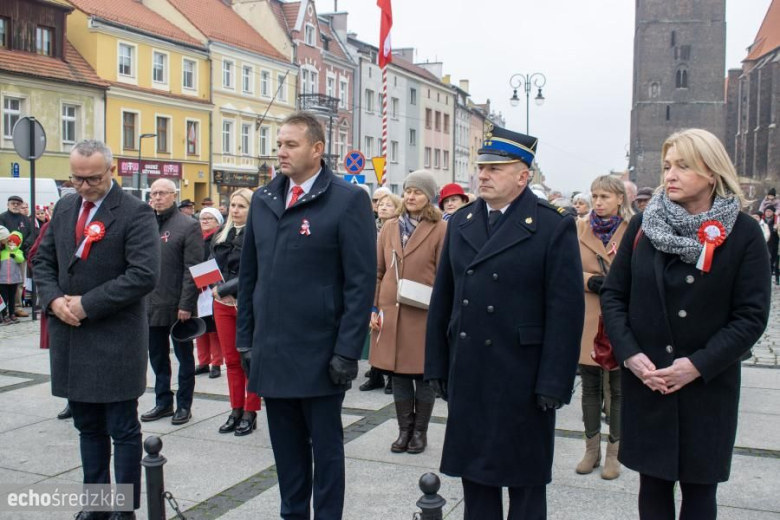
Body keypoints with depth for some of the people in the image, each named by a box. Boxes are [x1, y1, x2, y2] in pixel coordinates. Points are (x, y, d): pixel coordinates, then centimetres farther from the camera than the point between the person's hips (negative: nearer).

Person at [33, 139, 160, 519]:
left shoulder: (135, 213, -10)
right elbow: (43, 260, 15)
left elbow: (144, 274, -19)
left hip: (115, 340, -6)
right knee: (88, 427, 16)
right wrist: (54, 299, -5)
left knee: (123, 431, 4)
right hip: (70, 337, 6)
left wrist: (87, 304, -18)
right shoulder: (64, 208, 10)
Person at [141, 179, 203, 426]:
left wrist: (186, 304, -17)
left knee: (184, 356, 8)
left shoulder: (188, 226, -7)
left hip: (177, 306, -5)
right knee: (157, 356, 14)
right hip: (151, 304, 6)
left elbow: (192, 269, -12)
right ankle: (163, 401, 27)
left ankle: (184, 404, 18)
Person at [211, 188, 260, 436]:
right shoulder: (222, 235, 13)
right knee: (231, 359, 11)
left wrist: (227, 288, -17)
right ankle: (236, 410, 21)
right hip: (223, 303, 6)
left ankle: (250, 412, 12)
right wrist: (216, 288, -2)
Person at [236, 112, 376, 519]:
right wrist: (246, 339, 9)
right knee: (286, 447, 16)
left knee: (325, 446, 9)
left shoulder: (348, 200, -7)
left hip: (319, 355, -5)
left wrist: (347, 352, -14)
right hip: (270, 352, 5)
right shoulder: (263, 199, 10)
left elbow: (361, 283, -11)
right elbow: (249, 275, 13)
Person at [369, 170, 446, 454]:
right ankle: (404, 430, 23)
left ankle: (420, 431, 22)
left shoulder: (441, 229, -4)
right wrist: (374, 308, 4)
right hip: (391, 313, 4)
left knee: (424, 375, 7)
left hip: (424, 315, -3)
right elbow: (378, 271, 9)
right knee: (398, 375, 10)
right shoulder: (390, 228, 8)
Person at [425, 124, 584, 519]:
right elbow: (442, 298, 10)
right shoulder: (459, 223, 9)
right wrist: (436, 365, 6)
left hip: (523, 379, -4)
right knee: (474, 473, 15)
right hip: (466, 375, 5)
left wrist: (553, 383, -14)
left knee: (525, 483, 9)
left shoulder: (554, 227, -8)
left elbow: (566, 310, -11)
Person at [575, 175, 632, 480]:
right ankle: (592, 449, 24)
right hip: (587, 320, 2)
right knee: (590, 387, 11)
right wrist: (592, 280, -15)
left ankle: (614, 452, 19)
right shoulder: (580, 229, 3)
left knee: (617, 389, 7)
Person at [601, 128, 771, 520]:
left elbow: (752, 316, -7)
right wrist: (629, 354, -10)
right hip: (643, 381, 2)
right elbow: (612, 294, 2)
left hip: (709, 385, -1)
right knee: (652, 483, 10)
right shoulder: (643, 225, 1)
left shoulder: (743, 234, -4)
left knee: (699, 486, 9)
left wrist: (699, 364, -16)